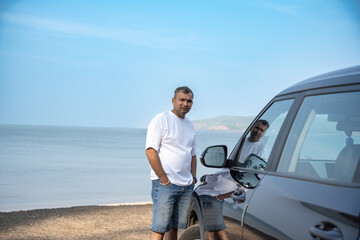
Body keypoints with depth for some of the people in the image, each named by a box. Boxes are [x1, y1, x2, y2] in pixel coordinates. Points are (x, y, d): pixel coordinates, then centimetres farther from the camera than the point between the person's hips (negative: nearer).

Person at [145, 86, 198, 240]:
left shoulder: (189, 125, 17)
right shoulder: (161, 120, -6)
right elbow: (150, 151, -13)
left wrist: (193, 177, 13)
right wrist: (164, 179, -16)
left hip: (186, 186, 7)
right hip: (165, 184, -7)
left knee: (174, 227, 11)